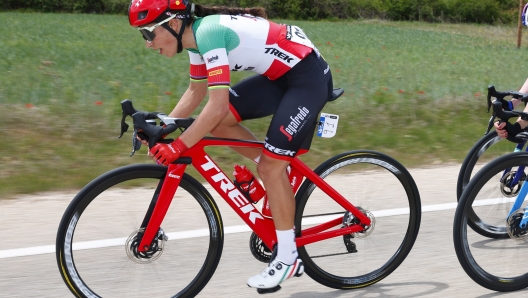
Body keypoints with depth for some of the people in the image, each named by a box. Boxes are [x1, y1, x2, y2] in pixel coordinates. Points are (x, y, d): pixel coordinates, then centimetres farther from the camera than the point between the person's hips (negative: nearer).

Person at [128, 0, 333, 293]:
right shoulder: (198, 35, 3)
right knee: (218, 122, -1)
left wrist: (177, 147, -26)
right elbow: (196, 92, 16)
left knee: (270, 166, -9)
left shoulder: (209, 32, -25)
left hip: (308, 76, -9)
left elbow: (217, 105, -30)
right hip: (281, 75, 9)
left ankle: (287, 258, 4)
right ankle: (280, 177, 14)